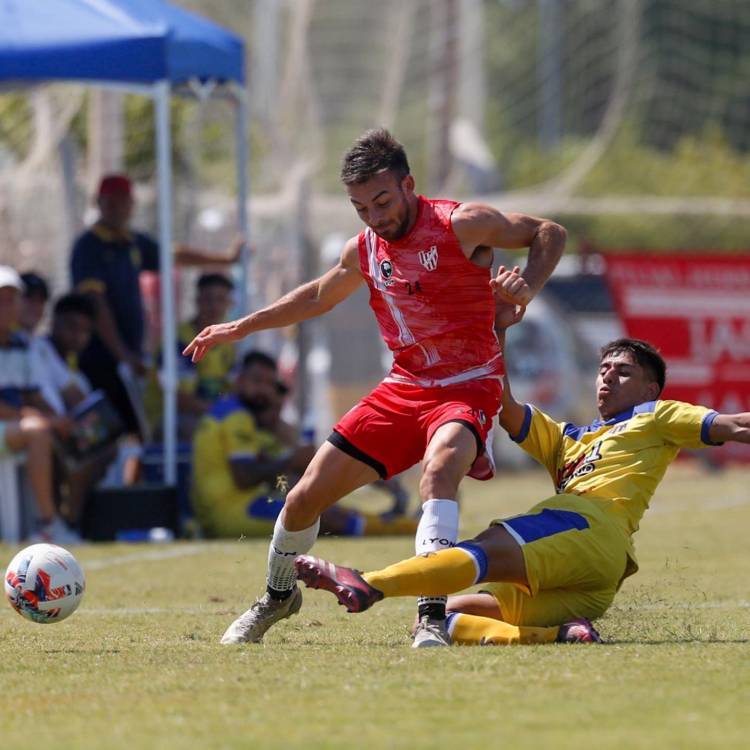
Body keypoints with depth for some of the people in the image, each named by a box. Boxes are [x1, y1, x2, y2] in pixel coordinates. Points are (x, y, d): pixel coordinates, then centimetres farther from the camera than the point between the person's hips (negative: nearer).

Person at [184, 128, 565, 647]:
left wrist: (527, 288, -19)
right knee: (306, 497, 4)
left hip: (468, 387, -6)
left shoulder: (462, 225, -11)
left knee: (439, 468, -39)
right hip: (404, 388, 6)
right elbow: (317, 296, 26)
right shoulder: (364, 251, 6)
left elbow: (550, 233, -1)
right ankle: (278, 596, 33)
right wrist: (241, 327, 28)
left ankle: (434, 615, -43)